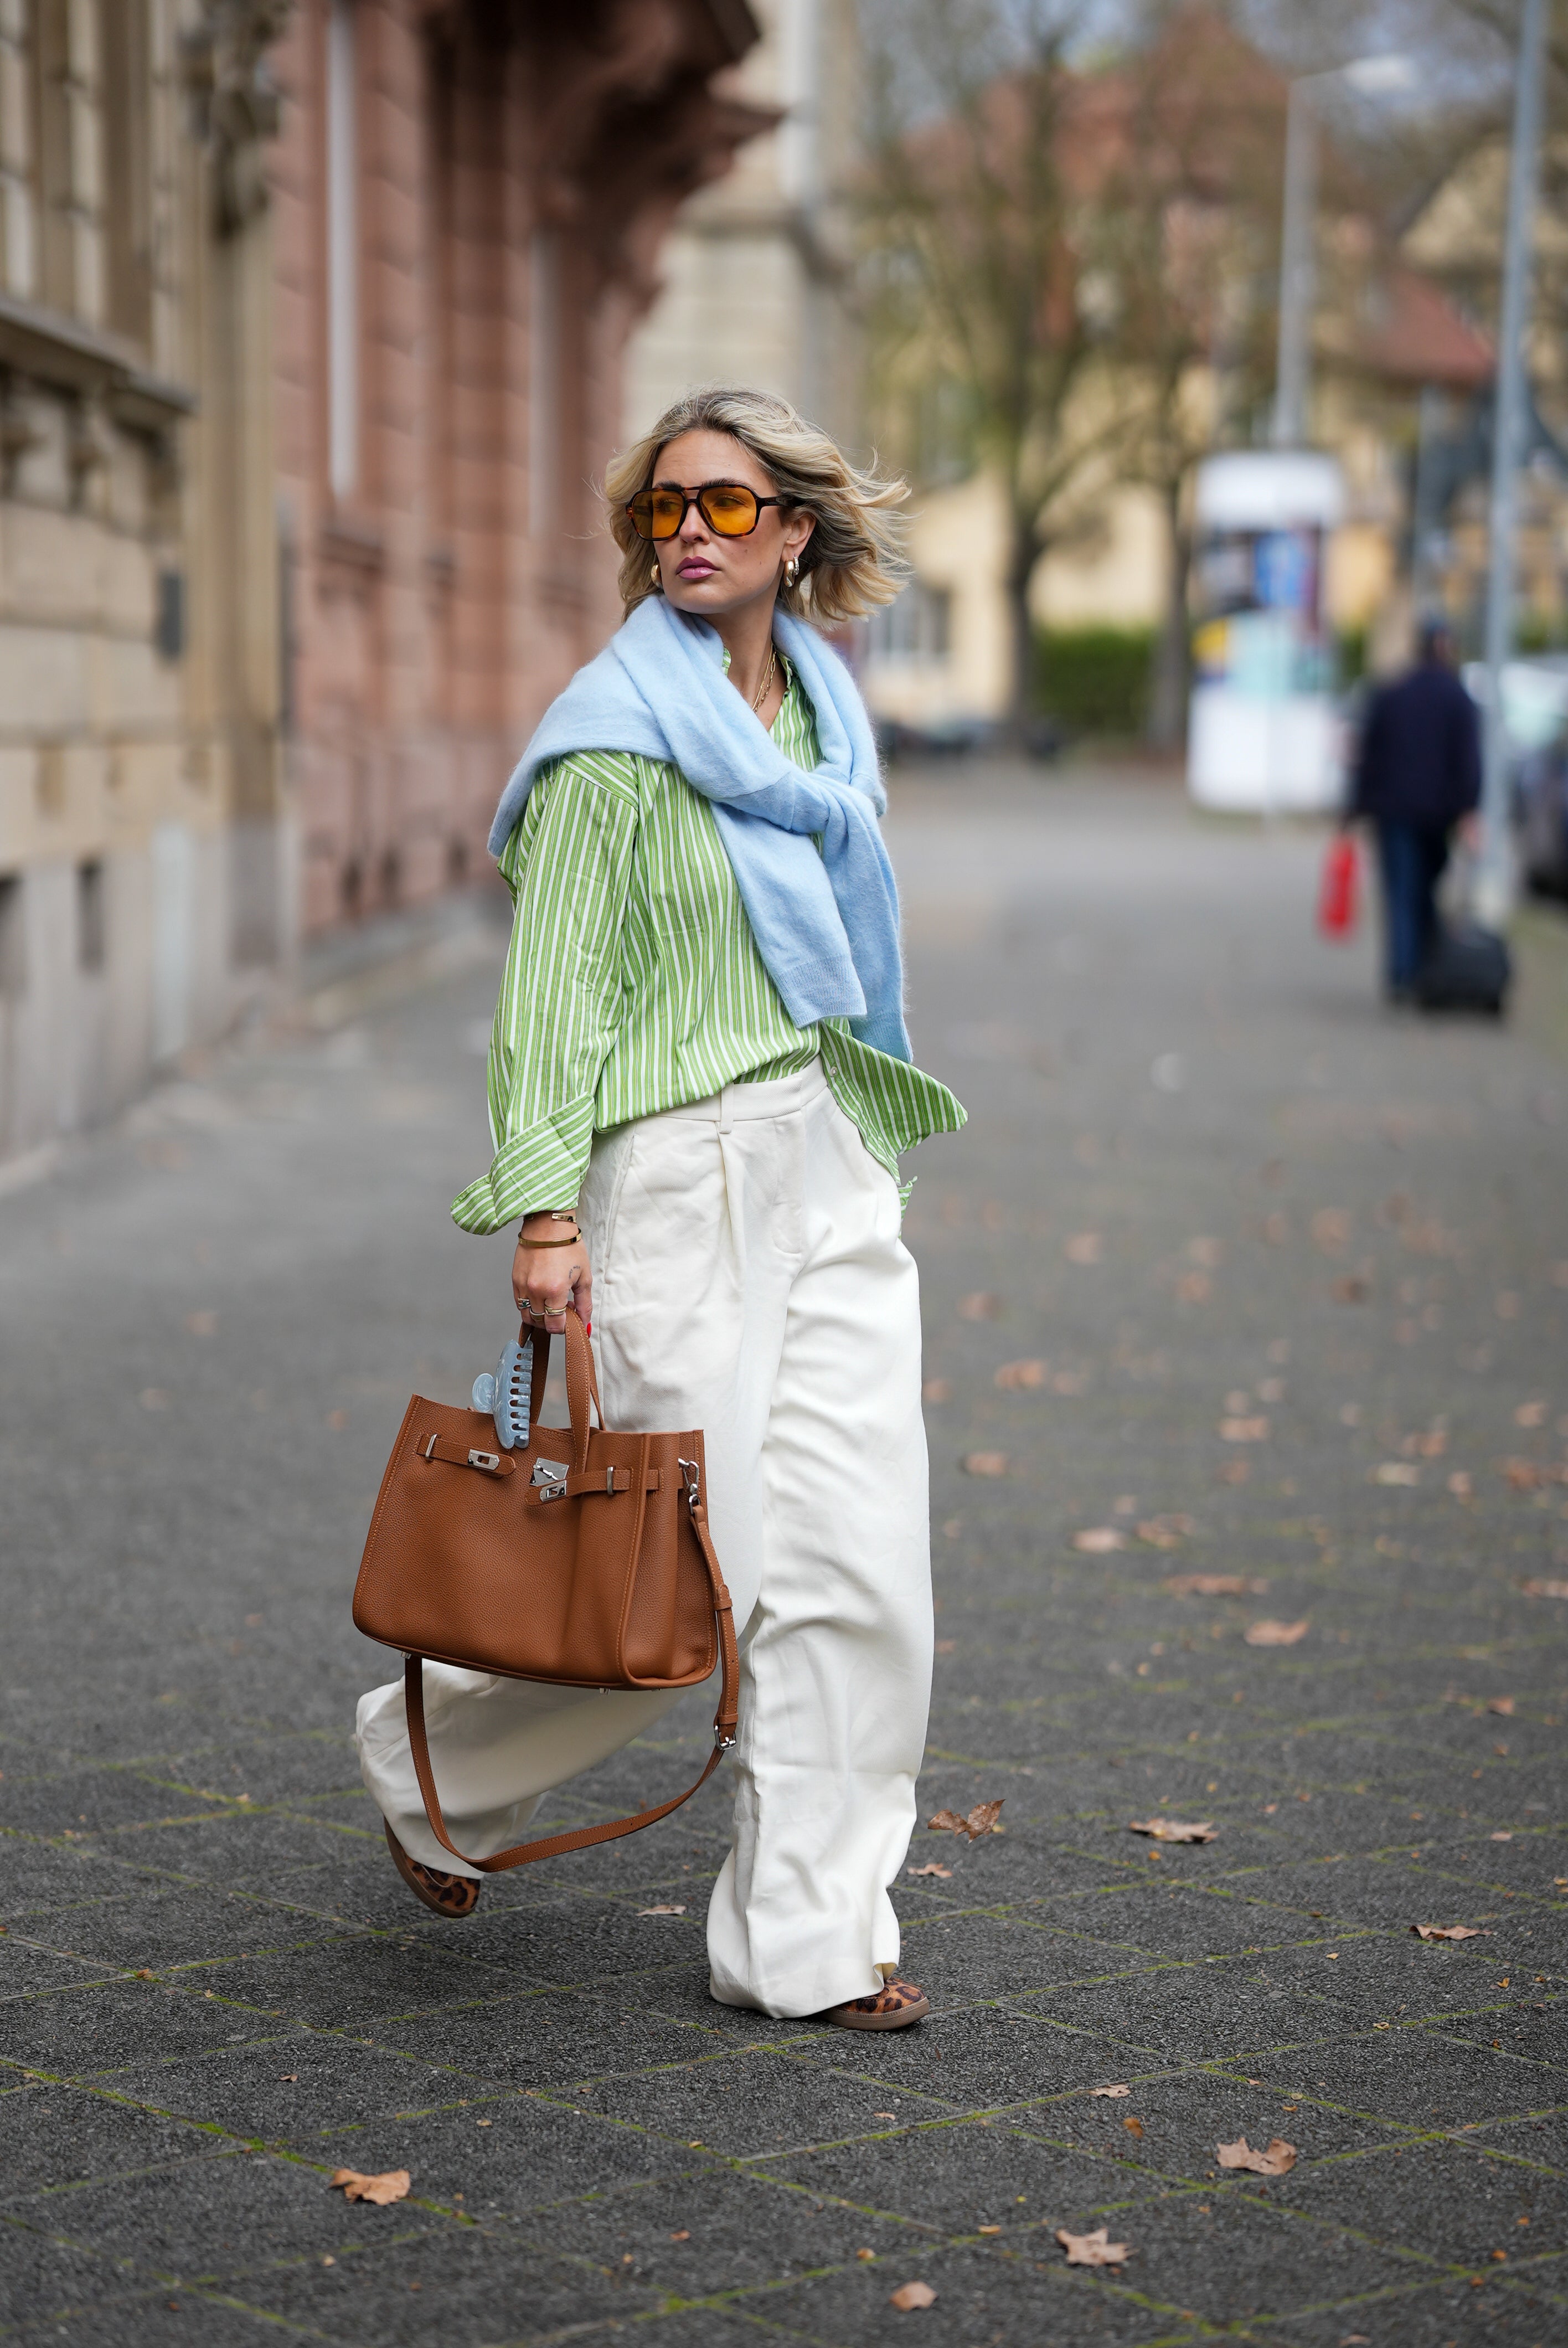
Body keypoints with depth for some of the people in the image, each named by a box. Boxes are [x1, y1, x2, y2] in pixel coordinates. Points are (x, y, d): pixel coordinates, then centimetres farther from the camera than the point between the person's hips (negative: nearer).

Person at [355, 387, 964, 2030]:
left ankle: (811, 1938, 10)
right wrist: (544, 1213, -18)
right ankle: (432, 1757, 27)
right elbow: (555, 986, -12)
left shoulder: (822, 712, 13)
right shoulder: (619, 735, -9)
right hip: (678, 1171, -7)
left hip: (832, 1170, 7)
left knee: (857, 1563, 1)